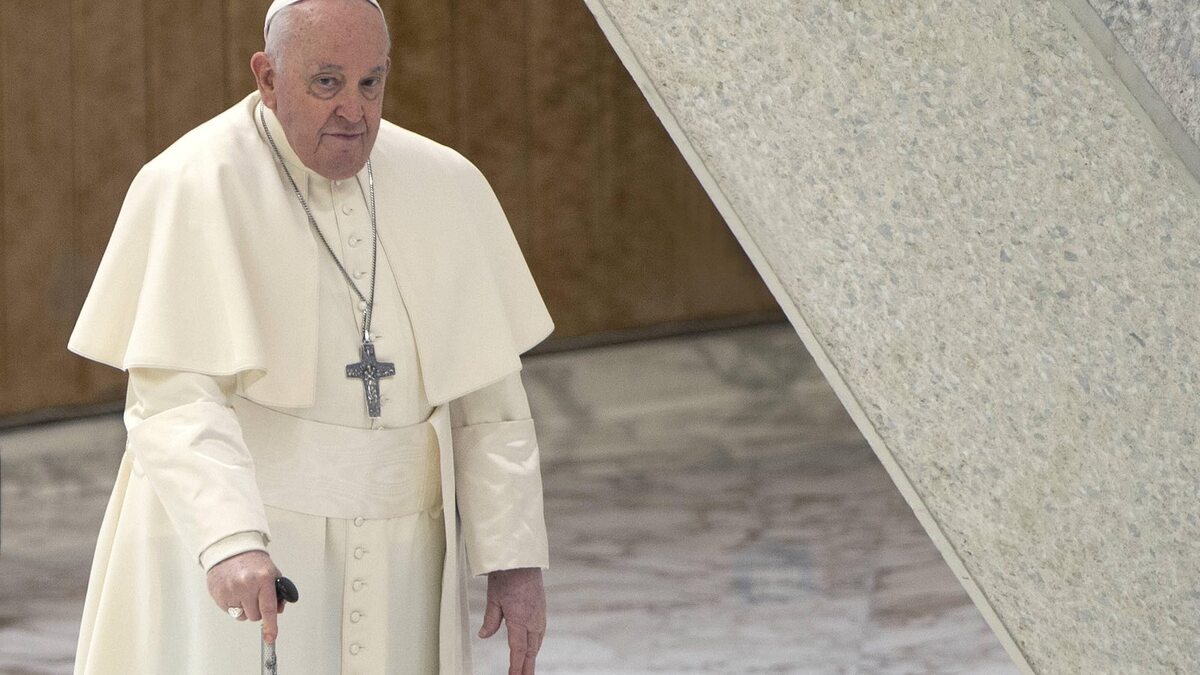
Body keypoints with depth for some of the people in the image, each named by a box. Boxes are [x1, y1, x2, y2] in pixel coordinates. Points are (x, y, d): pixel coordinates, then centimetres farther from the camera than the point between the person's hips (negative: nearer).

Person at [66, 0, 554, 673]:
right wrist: (231, 541, -35)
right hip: (227, 540, -4)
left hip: (394, 561, 5)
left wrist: (519, 560, 2)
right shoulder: (192, 188, -12)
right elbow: (174, 398, -20)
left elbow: (485, 396, 8)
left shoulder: (446, 188, 3)